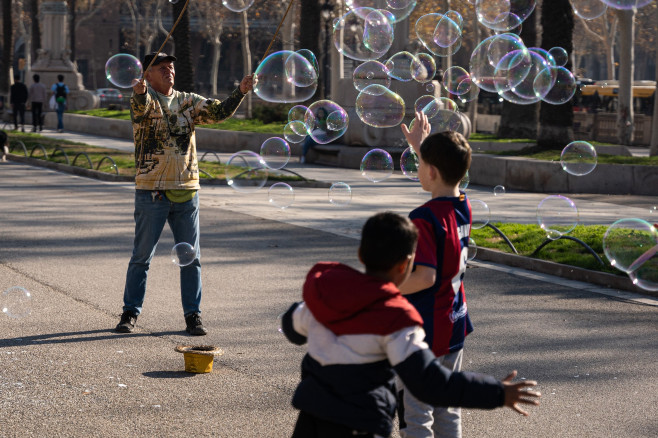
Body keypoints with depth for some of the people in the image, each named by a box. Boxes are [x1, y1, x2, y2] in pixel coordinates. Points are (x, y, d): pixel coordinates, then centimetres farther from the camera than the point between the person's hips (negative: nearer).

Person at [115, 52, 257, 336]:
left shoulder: (188, 102, 9)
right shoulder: (143, 100, -4)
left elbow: (219, 112, -1)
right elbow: (141, 107, -27)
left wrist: (240, 92, -19)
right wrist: (140, 91, -51)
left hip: (185, 192, 4)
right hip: (151, 192, -4)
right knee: (142, 256, 3)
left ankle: (193, 315, 13)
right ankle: (130, 313, 13)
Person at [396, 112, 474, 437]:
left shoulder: (424, 219, -22)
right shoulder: (463, 208, 2)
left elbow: (425, 276, -28)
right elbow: (442, 181, 25)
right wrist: (420, 146, 32)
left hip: (421, 331, -8)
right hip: (454, 327, 8)